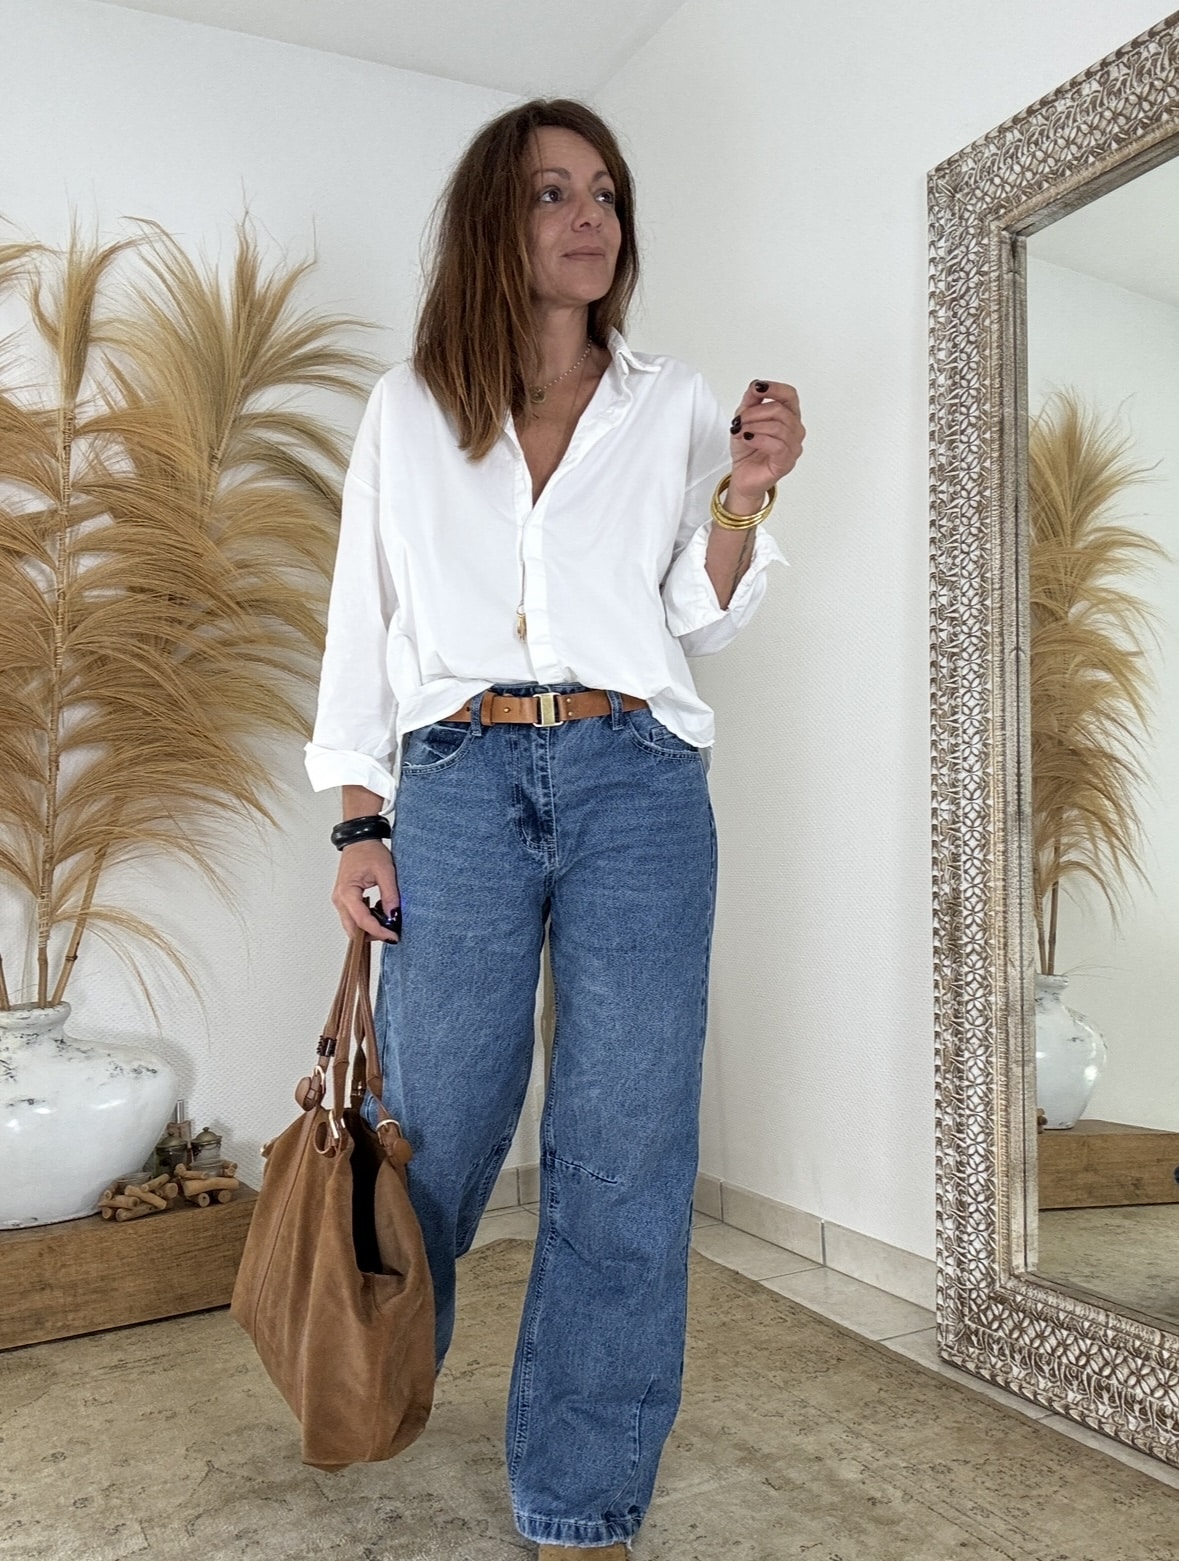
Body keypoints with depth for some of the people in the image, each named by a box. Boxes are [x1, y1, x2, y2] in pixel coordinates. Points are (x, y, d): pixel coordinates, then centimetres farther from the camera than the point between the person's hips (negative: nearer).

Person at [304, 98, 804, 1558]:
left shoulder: (673, 402, 14)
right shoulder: (408, 410, 13)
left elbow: (700, 621, 13)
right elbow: (363, 618, 10)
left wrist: (740, 500, -5)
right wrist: (358, 822, 3)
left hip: (636, 782, 1)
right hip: (456, 782, 0)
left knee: (627, 1147, -1)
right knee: (438, 1124, 6)